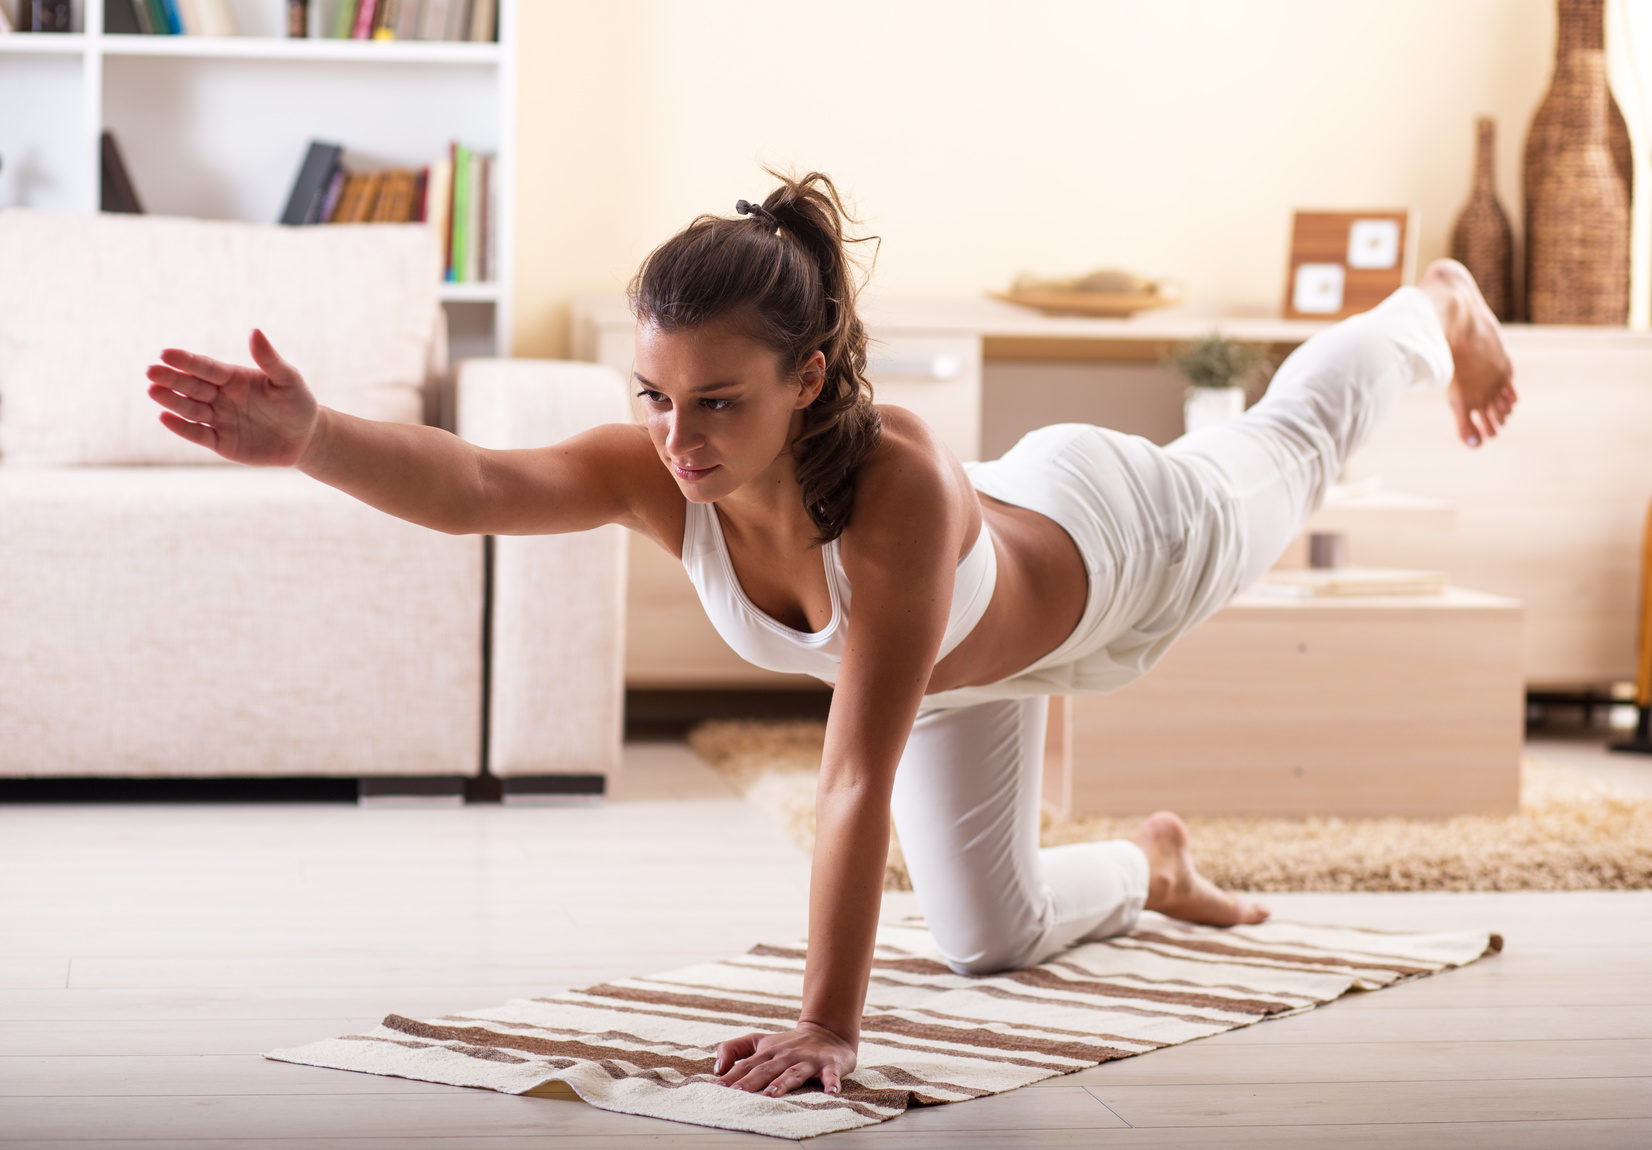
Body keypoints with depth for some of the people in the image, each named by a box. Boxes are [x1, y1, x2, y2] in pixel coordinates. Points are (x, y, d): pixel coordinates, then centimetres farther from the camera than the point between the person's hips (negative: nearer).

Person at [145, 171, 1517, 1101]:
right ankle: (1150, 865, 57)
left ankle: (1433, 310, 66)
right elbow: (475, 484, -58)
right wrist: (309, 439, -76)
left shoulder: (899, 485, -53)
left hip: (1108, 546, -4)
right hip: (965, 651, 4)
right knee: (989, 940, 19)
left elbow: (861, 774, -53)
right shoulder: (661, 474, -39)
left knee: (1287, 450, 30)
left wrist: (829, 1028, -53)